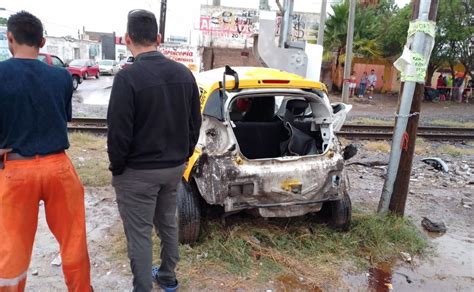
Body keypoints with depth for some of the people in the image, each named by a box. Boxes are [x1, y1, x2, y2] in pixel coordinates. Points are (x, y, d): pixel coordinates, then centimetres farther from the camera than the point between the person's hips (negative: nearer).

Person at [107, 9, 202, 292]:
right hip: (175, 167, 7)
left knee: (139, 234, 8)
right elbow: (195, 123, 6)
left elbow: (119, 132, -18)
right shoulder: (184, 73, 0)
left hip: (139, 172, -6)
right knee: (168, 223, 23)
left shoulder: (128, 77, -19)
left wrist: (116, 168, -2)